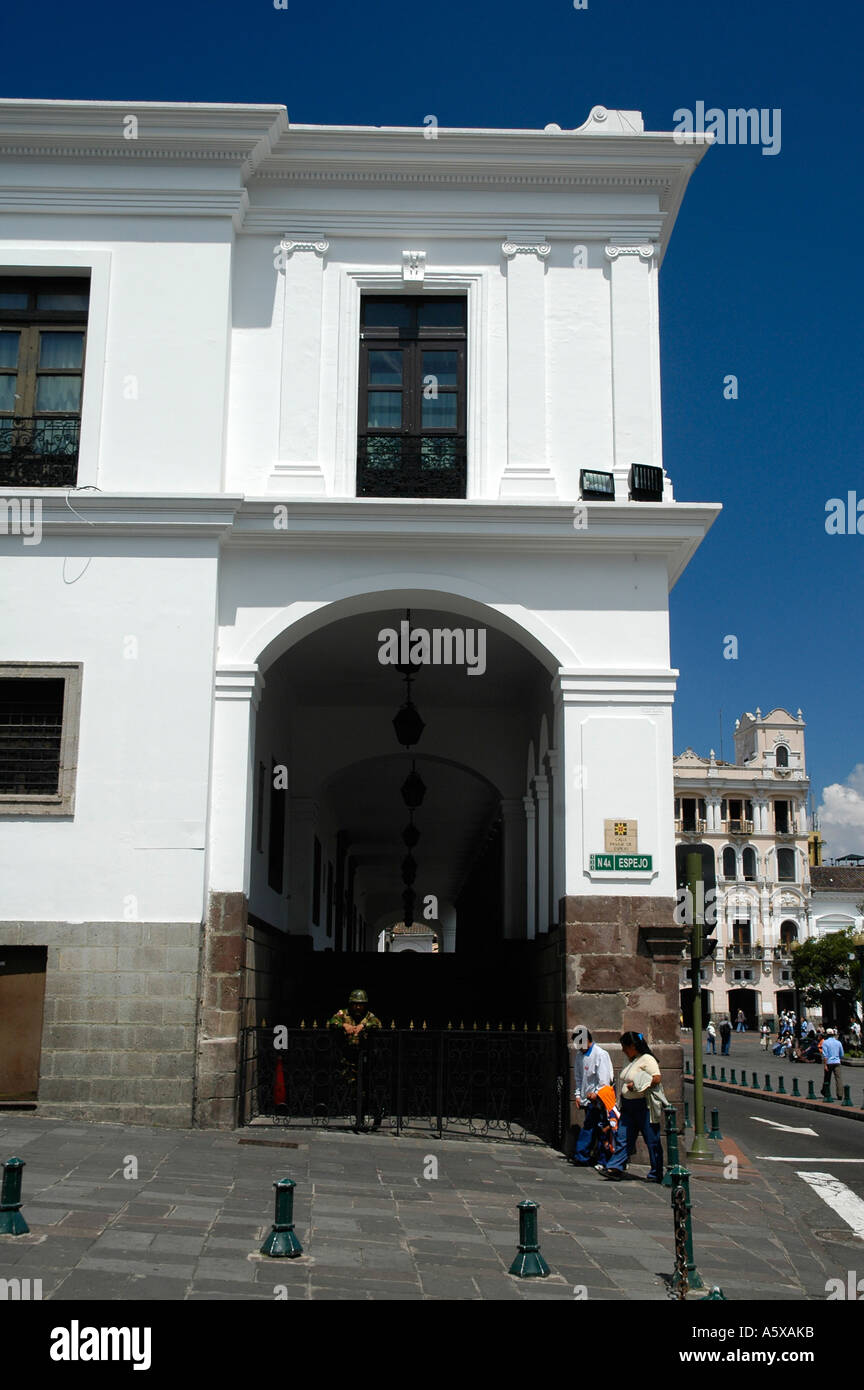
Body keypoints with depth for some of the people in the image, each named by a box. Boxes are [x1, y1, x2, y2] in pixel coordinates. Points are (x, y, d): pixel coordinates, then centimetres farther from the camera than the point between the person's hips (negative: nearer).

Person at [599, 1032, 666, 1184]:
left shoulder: (647, 1059, -11)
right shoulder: (631, 1061, 17)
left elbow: (657, 1078, -21)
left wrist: (636, 1085, -20)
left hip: (644, 1106, -9)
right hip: (628, 1106, 9)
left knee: (652, 1141, 1)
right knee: (623, 1138, 1)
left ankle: (656, 1174, 8)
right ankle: (615, 1168, -1)